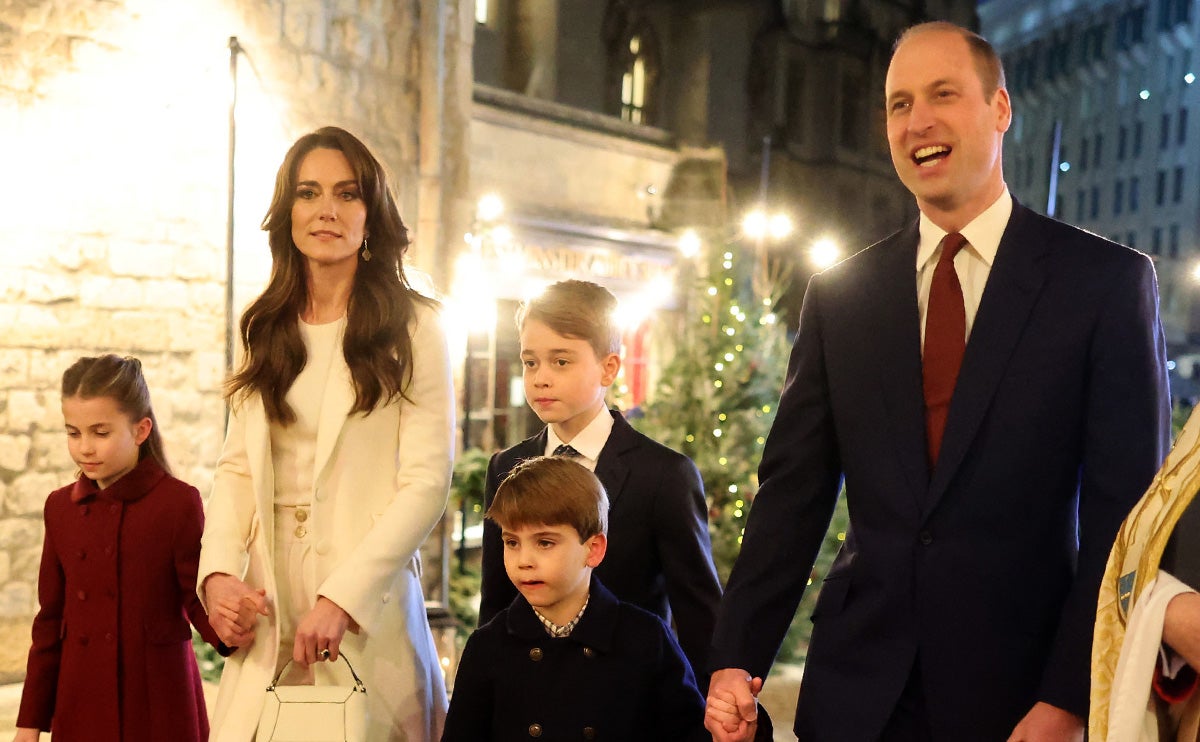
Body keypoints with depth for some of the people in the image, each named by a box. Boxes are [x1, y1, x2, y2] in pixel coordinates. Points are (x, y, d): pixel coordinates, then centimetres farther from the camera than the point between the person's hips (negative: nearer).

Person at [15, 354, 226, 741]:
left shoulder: (179, 502, -8)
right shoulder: (60, 507, 7)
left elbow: (199, 598, -7)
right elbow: (50, 619, 11)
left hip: (158, 703, -4)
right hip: (81, 704, 4)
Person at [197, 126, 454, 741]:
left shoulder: (412, 328, -3)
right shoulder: (266, 331, 12)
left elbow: (427, 481, -9)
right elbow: (236, 467, 10)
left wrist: (342, 597, -16)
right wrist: (217, 573, -6)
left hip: (366, 604, -4)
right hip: (266, 604, 4)